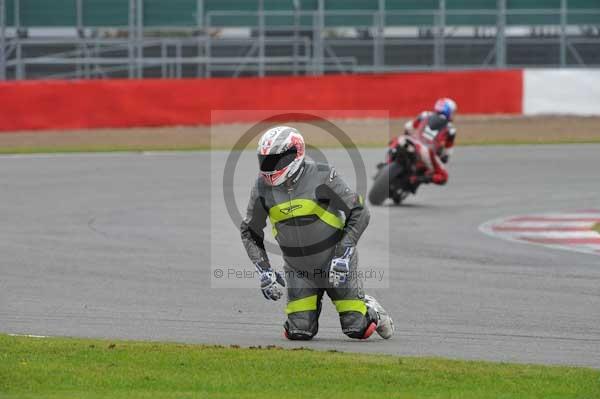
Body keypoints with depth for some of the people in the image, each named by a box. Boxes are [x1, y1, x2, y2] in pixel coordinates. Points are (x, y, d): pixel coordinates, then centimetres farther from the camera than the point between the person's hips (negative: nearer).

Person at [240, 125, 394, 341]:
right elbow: (250, 232, 5)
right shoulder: (262, 188, -8)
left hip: (334, 264, -3)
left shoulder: (322, 176, -19)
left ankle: (370, 309, 30)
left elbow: (359, 213, -13)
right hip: (298, 270, 3)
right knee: (299, 332, -9)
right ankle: (312, 306, 25)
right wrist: (264, 272, -5)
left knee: (357, 329, -5)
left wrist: (344, 255, -20)